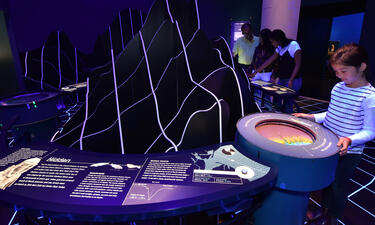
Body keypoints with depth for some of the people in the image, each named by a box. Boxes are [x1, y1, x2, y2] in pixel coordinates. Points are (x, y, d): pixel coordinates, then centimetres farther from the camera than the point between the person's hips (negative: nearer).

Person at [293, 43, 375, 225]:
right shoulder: (338, 88, 1)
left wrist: (349, 140, -32)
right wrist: (312, 117, 1)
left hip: (349, 151, -5)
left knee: (338, 185, 10)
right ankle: (324, 209, 43)